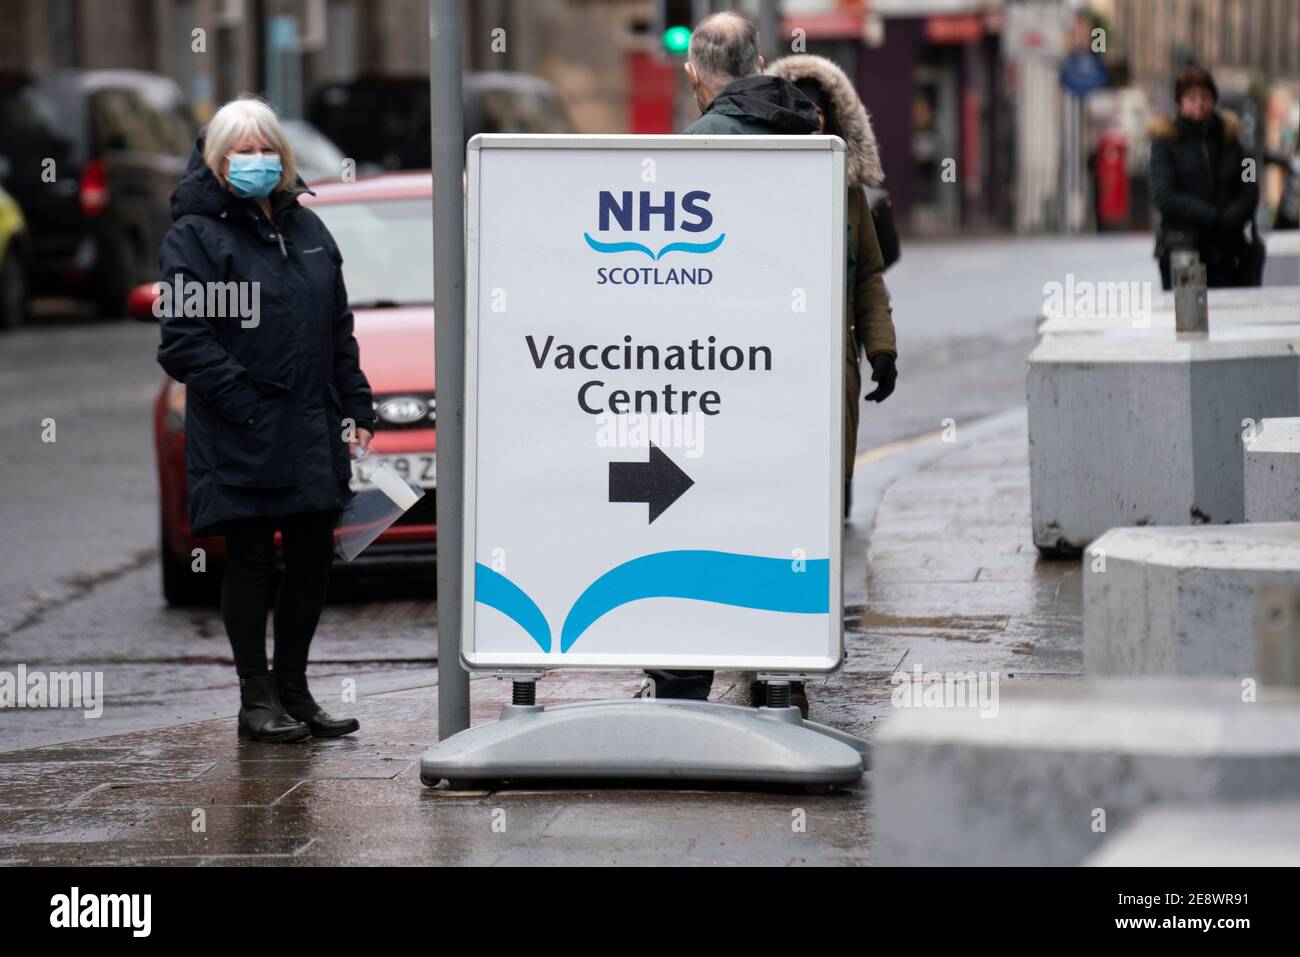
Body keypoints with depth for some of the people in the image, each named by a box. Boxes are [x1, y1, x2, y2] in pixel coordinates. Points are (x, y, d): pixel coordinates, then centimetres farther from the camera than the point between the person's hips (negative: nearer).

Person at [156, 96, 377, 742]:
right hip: (240, 440, -6)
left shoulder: (307, 228, 15)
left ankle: (293, 687, 21)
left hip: (313, 434, 6)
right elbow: (183, 342, -12)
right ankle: (257, 698, 9)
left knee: (314, 557, 9)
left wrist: (355, 408, 12)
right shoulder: (194, 234, -5)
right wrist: (247, 401, -18)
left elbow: (339, 328, 20)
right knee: (251, 560, 0)